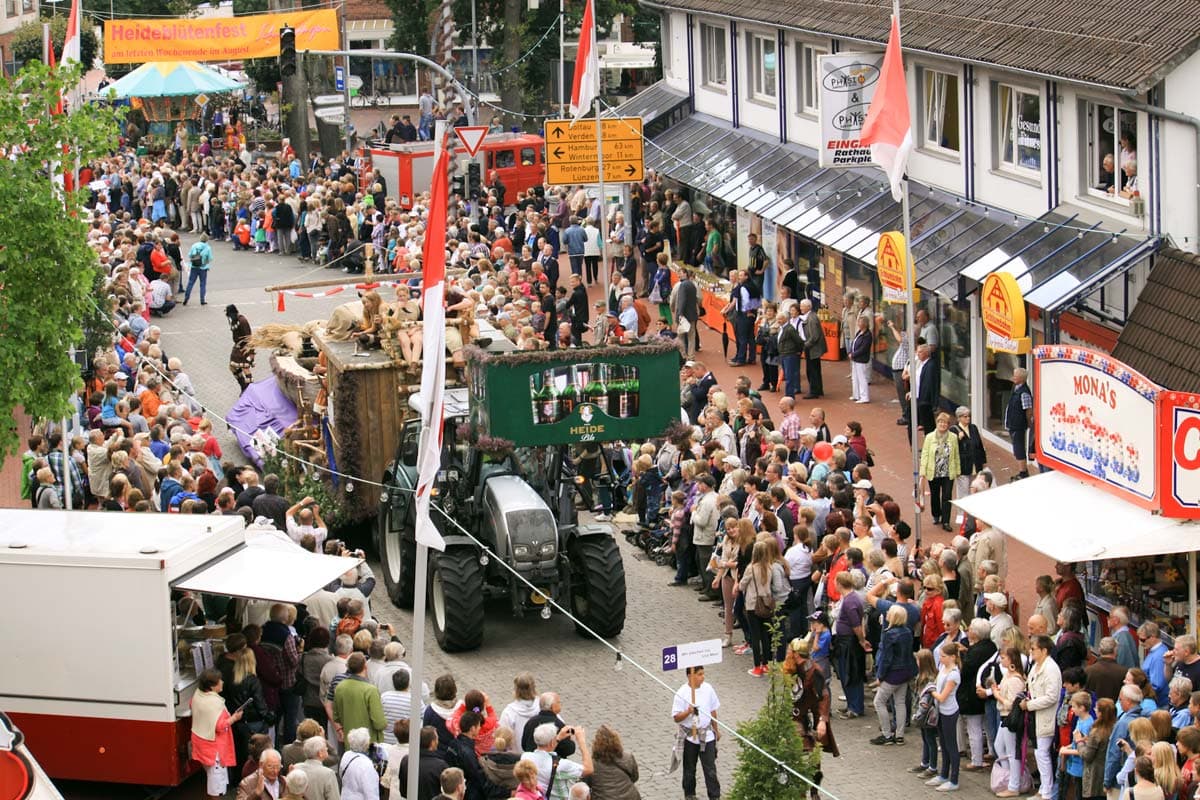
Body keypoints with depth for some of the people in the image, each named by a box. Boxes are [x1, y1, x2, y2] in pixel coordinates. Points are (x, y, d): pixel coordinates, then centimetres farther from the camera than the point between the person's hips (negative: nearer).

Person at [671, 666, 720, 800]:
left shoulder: (708, 688, -4)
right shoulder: (682, 693, -15)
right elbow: (676, 718, -13)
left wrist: (716, 730, 16)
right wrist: (688, 712, -32)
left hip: (707, 736, 2)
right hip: (689, 737, -2)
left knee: (710, 769, 1)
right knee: (689, 769, 14)